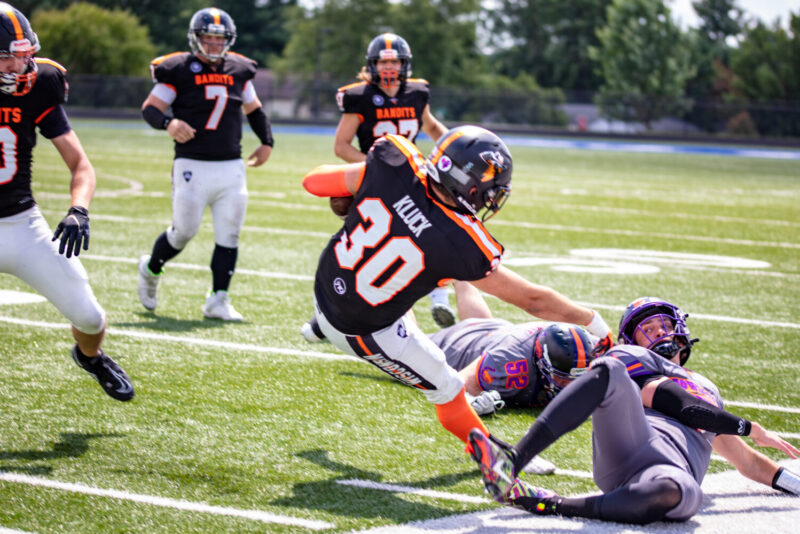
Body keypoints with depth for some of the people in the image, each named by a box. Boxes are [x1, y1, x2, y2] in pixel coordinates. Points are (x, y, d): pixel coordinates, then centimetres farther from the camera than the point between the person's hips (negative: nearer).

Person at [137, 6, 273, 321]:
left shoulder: (238, 71, 10)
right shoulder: (178, 71, -4)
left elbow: (253, 109, 25)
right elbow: (150, 108, -6)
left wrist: (266, 142, 16)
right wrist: (168, 123, -25)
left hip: (231, 168, 4)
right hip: (192, 166, -4)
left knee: (229, 235, -1)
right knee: (184, 231, -1)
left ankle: (218, 300, 5)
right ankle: (151, 269, 28)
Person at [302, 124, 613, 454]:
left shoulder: (390, 169, -22)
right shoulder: (461, 248, -28)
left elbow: (313, 182, -6)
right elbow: (533, 300, -14)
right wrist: (592, 321, 1)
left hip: (326, 289, 5)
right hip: (363, 332, -5)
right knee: (447, 390, 15)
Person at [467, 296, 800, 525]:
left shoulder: (707, 391, 42)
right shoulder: (632, 360, 27)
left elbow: (748, 463, 46)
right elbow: (682, 407, 11)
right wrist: (750, 429, 15)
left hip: (676, 468, 2)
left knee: (680, 494, -40)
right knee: (610, 371, -30)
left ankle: (547, 503, -41)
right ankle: (513, 459, -43)